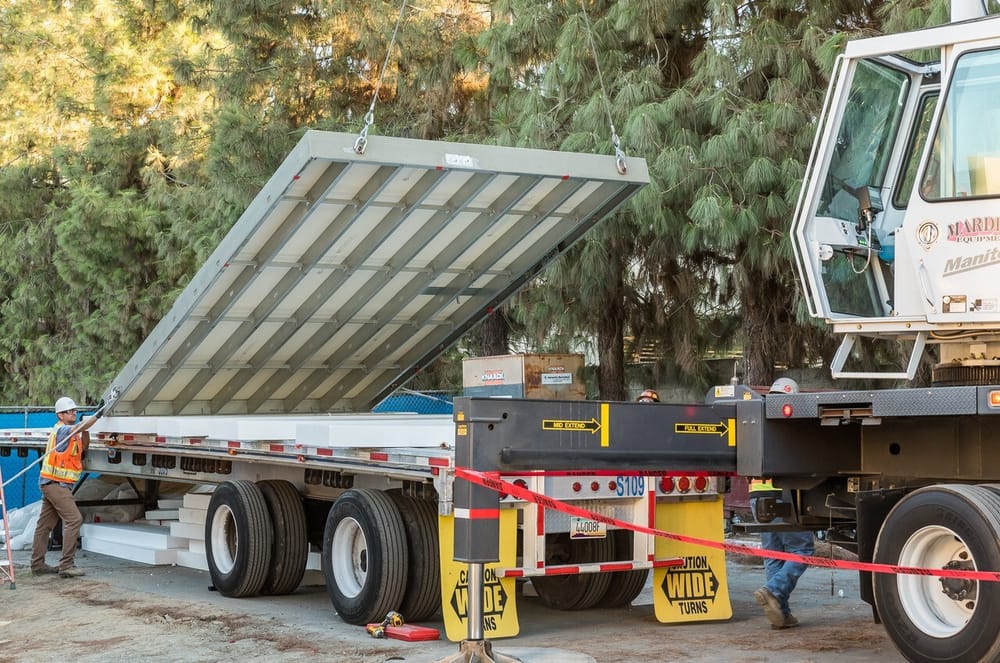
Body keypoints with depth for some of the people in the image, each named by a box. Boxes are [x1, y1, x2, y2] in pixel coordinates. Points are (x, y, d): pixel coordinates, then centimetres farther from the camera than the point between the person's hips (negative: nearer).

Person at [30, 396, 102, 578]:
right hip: (55, 483, -10)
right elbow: (78, 428, -33)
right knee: (74, 519, -15)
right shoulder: (61, 430, -14)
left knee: (45, 524, 13)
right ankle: (66, 565, -16)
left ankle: (37, 563, 19)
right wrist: (97, 415, -41)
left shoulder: (70, 431, 15)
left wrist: (85, 432, -1)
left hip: (53, 484, 10)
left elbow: (83, 448, 14)